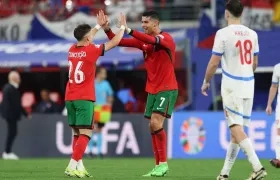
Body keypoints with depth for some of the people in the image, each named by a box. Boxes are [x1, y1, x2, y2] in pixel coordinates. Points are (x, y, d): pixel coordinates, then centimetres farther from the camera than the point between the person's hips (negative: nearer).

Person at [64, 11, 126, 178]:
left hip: (70, 98, 7)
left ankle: (80, 167, 9)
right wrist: (123, 27, 14)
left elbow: (85, 39, 31)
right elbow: (115, 42, -1)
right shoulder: (91, 50, -10)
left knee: (77, 133, 12)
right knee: (85, 134, -7)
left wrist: (99, 25, 37)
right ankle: (72, 167, -18)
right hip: (84, 99, -7)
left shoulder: (72, 50, 7)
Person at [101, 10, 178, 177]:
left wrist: (129, 30, -39)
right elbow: (120, 42, 7)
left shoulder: (166, 38, -13)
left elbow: (153, 40, -34)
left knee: (156, 123, -18)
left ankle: (163, 163, -10)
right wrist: (107, 30, -10)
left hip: (167, 89, -8)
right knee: (153, 127, 6)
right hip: (152, 90, 8)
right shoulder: (143, 40, 8)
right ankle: (159, 166, 12)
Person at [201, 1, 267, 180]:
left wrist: (206, 82, 6)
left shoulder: (223, 34, -10)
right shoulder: (252, 34, 7)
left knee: (236, 128, -8)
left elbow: (214, 63, -9)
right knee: (237, 129, 10)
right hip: (249, 85, 6)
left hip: (231, 86, -6)